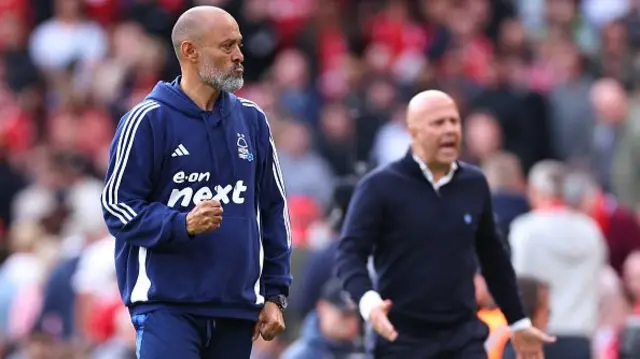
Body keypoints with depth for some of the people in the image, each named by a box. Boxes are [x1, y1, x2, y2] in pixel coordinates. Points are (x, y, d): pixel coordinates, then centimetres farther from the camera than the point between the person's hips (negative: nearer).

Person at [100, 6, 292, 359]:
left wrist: (275, 294, 11)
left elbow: (273, 209, 16)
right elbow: (117, 206, -6)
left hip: (237, 308, 5)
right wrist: (182, 225, -21)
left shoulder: (251, 120, 11)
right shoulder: (148, 120, -5)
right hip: (165, 303, -5)